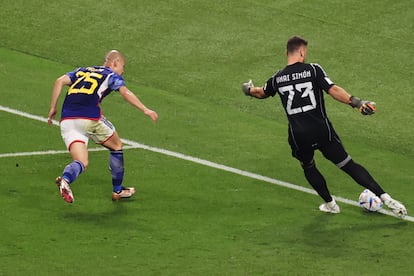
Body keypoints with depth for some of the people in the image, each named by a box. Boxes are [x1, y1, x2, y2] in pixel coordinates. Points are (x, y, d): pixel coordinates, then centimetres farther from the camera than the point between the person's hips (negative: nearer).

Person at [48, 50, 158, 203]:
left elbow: (60, 81, 15)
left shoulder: (81, 71, 28)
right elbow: (125, 93, -6)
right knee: (116, 146, 21)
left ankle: (65, 179, -32)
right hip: (90, 118, -4)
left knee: (81, 163, 2)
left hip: (66, 120, 4)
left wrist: (53, 108, 16)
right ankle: (117, 191, 28)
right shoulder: (112, 75, 13)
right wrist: (145, 110, -8)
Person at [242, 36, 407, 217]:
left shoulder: (277, 79, 6)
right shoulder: (313, 70, -3)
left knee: (308, 168, 30)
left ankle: (330, 204, 34)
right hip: (322, 130, -1)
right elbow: (333, 90, -18)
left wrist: (249, 89, 49)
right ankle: (385, 197, -3)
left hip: (298, 136, 1)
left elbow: (262, 93, 27)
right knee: (348, 165, 4)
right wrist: (357, 103, -22)